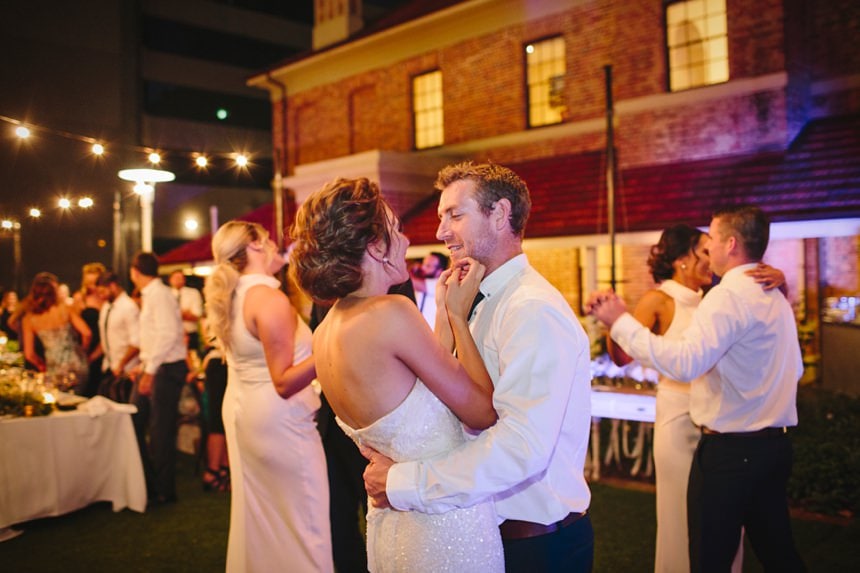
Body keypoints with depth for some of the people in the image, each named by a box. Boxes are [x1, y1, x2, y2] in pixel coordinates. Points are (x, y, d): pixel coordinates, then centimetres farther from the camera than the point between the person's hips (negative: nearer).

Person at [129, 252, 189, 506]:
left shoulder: (159, 295, -14)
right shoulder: (148, 296, 15)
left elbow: (168, 334, -23)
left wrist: (150, 370, -23)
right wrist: (144, 366, 18)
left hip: (166, 369, -9)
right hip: (152, 368, 9)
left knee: (161, 433, -1)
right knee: (135, 423, 11)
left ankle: (164, 491, 12)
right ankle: (146, 483, 23)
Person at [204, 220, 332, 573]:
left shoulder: (230, 297, 7)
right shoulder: (270, 299, -20)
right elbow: (283, 382, -23)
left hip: (242, 412, 10)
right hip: (278, 420, -9)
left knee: (259, 516, 20)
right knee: (300, 521, 1)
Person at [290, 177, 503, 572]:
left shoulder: (325, 333, 1)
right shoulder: (391, 313, -24)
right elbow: (483, 412, -16)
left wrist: (444, 313, 8)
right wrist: (458, 315, -8)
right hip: (448, 528, -8)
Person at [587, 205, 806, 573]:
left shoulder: (728, 295, -18)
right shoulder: (775, 298, 11)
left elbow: (684, 362, -29)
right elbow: (794, 369, 19)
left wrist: (621, 322, -25)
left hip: (728, 449, -9)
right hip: (774, 444, 9)